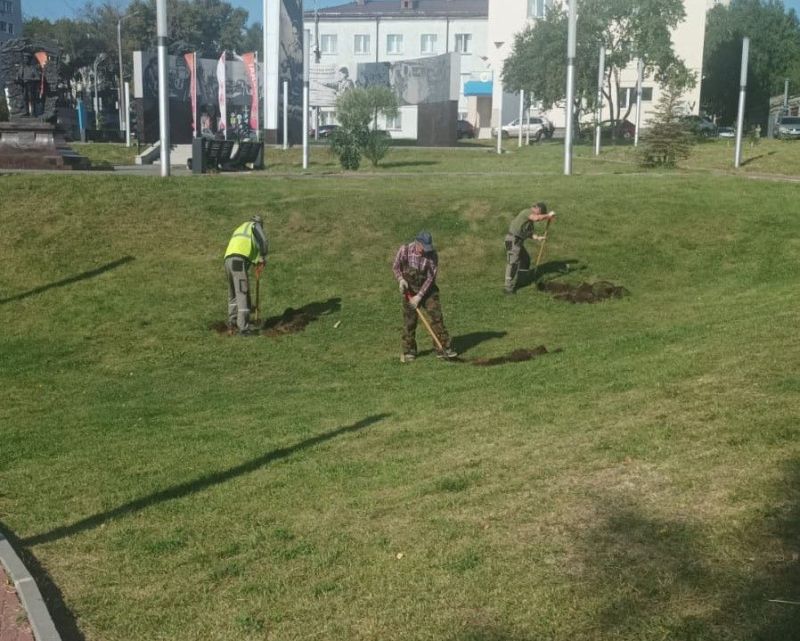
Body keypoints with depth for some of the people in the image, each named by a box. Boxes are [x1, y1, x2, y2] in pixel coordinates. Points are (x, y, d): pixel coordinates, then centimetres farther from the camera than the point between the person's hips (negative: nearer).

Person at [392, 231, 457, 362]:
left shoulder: (432, 255, -15)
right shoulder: (405, 250, -15)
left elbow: (430, 278, -15)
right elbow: (395, 267, 0)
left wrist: (419, 296, -19)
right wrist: (401, 279, -19)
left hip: (427, 289, 1)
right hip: (410, 290, -1)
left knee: (436, 316, -5)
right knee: (409, 321, 1)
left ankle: (443, 348, 1)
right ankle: (409, 352, 13)